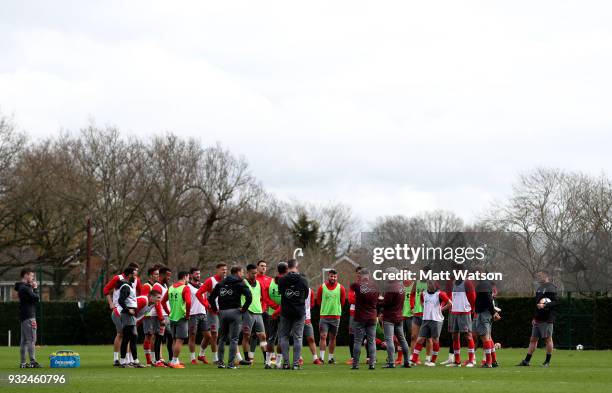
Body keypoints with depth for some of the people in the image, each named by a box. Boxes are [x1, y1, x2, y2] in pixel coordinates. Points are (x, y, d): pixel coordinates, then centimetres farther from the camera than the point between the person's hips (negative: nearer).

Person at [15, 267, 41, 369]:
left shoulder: (21, 287, 17)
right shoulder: (25, 288, -14)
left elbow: (32, 299, 18)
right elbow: (36, 298, -18)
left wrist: (33, 288, 7)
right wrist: (35, 288, -4)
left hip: (24, 317, 10)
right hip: (29, 317, -10)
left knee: (24, 340, 9)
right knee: (31, 339, -11)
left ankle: (23, 363, 10)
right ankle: (32, 362, -15)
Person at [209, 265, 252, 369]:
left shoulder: (220, 284, 14)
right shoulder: (239, 284, -1)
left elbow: (211, 298, 11)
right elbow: (249, 297, -15)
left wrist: (215, 309, 14)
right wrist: (243, 309, -5)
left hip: (222, 313, 4)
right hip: (234, 312, -4)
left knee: (222, 338, 15)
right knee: (234, 339, -1)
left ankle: (220, 362, 13)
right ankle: (231, 363, -5)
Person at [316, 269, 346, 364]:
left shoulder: (341, 288, 1)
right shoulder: (322, 287, -1)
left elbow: (342, 302, 12)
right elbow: (319, 301, 8)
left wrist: (335, 309, 11)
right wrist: (326, 308, 9)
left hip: (336, 316, 2)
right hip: (324, 316, -2)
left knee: (333, 338, 7)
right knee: (323, 336, -11)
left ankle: (330, 358, 14)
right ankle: (321, 357, -14)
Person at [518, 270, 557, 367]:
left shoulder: (550, 288, -8)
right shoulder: (539, 288, 20)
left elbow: (555, 302, -16)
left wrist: (544, 305, -27)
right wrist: (534, 318, 24)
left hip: (547, 319, -9)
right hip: (538, 319, 9)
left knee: (548, 339, -3)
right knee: (533, 339, 8)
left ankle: (547, 361, 2)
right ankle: (526, 361, 9)